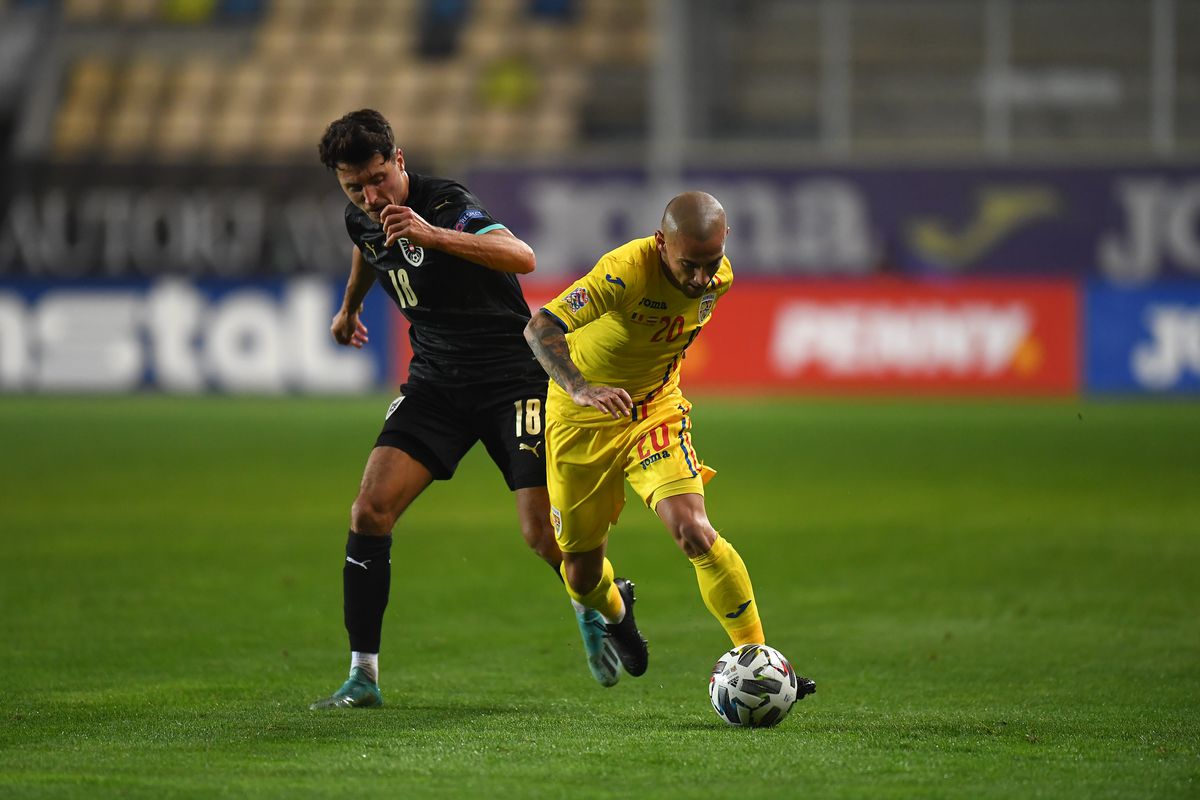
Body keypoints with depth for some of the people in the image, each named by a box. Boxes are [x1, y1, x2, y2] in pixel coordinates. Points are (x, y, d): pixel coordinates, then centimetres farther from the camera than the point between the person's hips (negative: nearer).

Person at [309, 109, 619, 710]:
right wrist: (350, 305, 45)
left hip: (511, 377, -6)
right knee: (370, 511, -13)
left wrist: (433, 235, -51)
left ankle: (595, 609, 24)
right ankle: (362, 677, -8)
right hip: (435, 383, 6)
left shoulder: (446, 205, -22)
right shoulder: (362, 220, 1)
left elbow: (522, 258, -40)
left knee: (542, 533, -11)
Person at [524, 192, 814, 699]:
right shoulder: (628, 272, -32)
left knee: (693, 532, -22)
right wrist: (580, 388, -55)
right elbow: (539, 328, -41)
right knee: (581, 575, 10)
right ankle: (615, 609, 48)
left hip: (657, 410, 3)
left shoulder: (719, 277, -11)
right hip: (582, 421, -3)